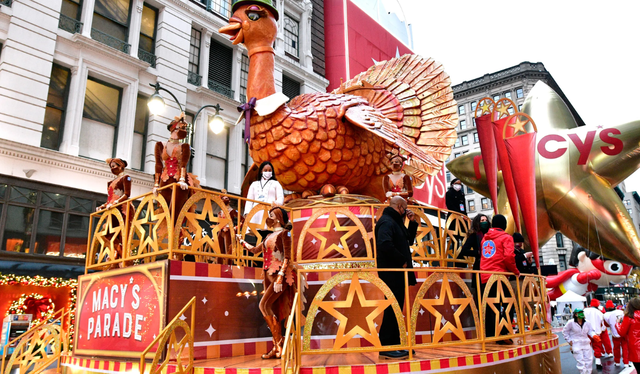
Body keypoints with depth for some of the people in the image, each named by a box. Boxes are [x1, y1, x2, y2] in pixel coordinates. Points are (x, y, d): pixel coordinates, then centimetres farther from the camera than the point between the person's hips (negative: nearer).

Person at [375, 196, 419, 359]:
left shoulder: (396, 222, 20)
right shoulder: (386, 222, -13)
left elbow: (409, 240, 23)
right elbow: (385, 245, -28)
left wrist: (413, 223, 13)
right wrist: (402, 261, -20)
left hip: (398, 273, 10)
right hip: (391, 273, -10)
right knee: (393, 308, -7)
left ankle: (394, 344, 19)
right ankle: (386, 347, -1)